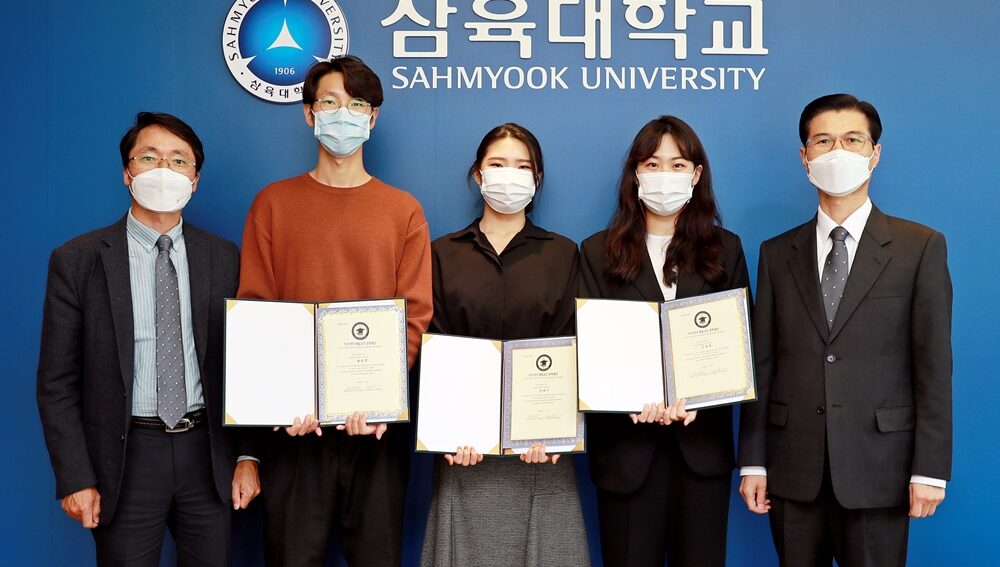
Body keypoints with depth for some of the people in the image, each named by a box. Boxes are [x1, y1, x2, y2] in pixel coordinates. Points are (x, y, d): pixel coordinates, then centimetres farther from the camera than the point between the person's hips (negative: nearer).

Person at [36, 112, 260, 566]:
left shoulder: (224, 258, 4)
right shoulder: (77, 261, -3)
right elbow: (57, 381, -3)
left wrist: (248, 455, 1)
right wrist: (75, 478, -7)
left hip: (206, 450, 2)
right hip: (127, 455, -2)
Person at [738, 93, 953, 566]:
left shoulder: (921, 247, 0)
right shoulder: (777, 254, 8)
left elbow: (933, 365, -3)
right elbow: (762, 364, 6)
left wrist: (930, 469, -7)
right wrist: (753, 461, 3)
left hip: (877, 468, -2)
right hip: (794, 469, 3)